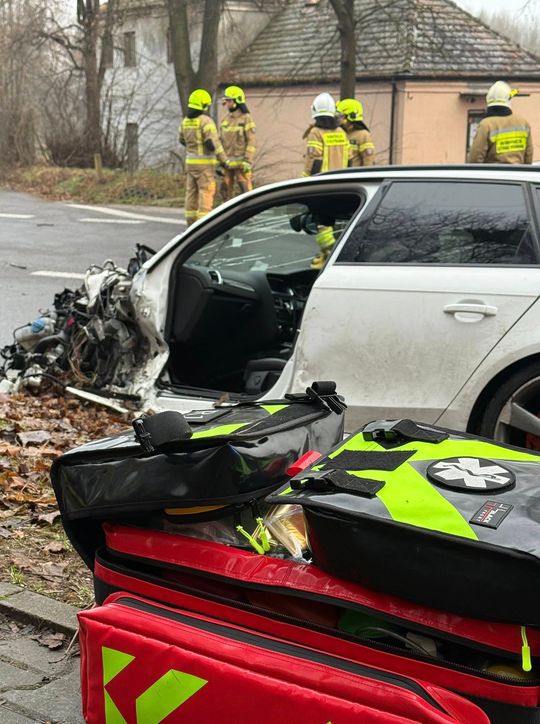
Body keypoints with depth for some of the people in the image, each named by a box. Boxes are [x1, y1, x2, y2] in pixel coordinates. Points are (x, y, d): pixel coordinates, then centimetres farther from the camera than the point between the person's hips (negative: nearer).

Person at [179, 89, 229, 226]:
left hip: (190, 162, 7)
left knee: (192, 192, 10)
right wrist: (225, 160, -17)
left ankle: (191, 223, 11)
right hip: (205, 163, -7)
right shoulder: (206, 121, -16)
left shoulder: (186, 121, 7)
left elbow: (182, 140, 23)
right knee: (206, 193, -5)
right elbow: (213, 143, -23)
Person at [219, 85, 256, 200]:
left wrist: (248, 161, -18)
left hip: (240, 162, -6)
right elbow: (221, 141, 16)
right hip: (227, 162, 6)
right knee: (226, 191, 7)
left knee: (246, 191, -6)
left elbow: (251, 141, -10)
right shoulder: (225, 120, 13)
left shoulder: (246, 118, -5)